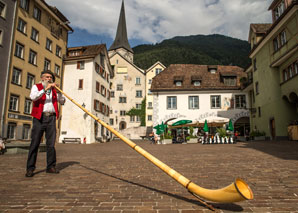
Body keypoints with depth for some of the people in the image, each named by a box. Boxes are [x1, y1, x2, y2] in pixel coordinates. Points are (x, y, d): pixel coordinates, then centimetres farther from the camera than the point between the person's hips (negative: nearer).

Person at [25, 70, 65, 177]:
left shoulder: (54, 89, 20)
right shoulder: (36, 87, 11)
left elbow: (62, 101, 12)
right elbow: (33, 97, -9)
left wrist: (59, 91, -1)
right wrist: (45, 89, -14)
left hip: (51, 118, 3)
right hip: (39, 117, -3)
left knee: (51, 143, 3)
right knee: (35, 143, -3)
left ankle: (51, 166, 9)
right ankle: (30, 168, 2)